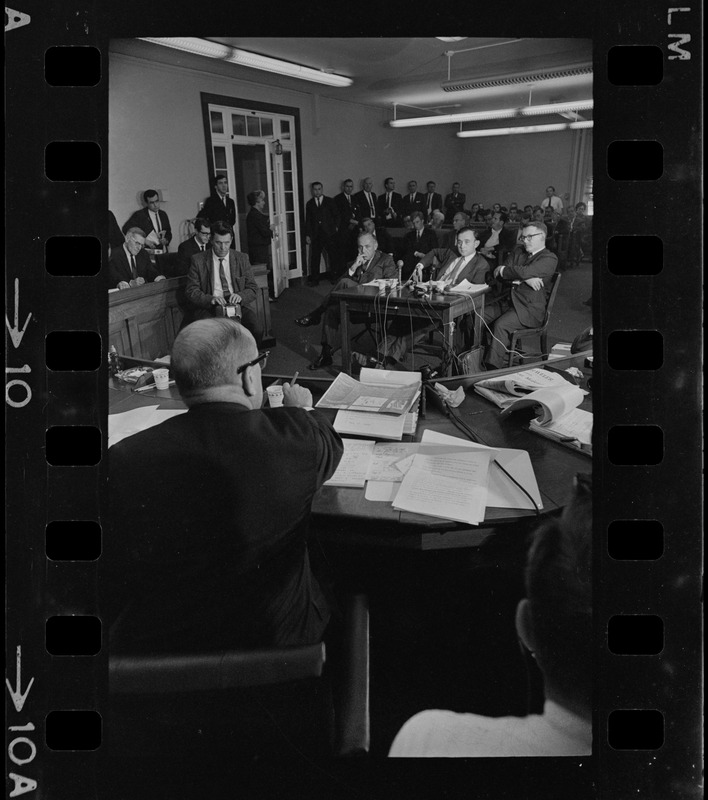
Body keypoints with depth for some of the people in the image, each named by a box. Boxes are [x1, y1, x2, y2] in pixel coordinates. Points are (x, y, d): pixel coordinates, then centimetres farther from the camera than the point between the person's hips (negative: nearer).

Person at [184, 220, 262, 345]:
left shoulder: (242, 259, 11)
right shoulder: (198, 261, 6)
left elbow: (253, 288, 11)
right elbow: (190, 291, 2)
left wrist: (240, 296, -12)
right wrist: (210, 299, -18)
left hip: (238, 306, 2)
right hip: (209, 308, -1)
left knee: (257, 331, -27)